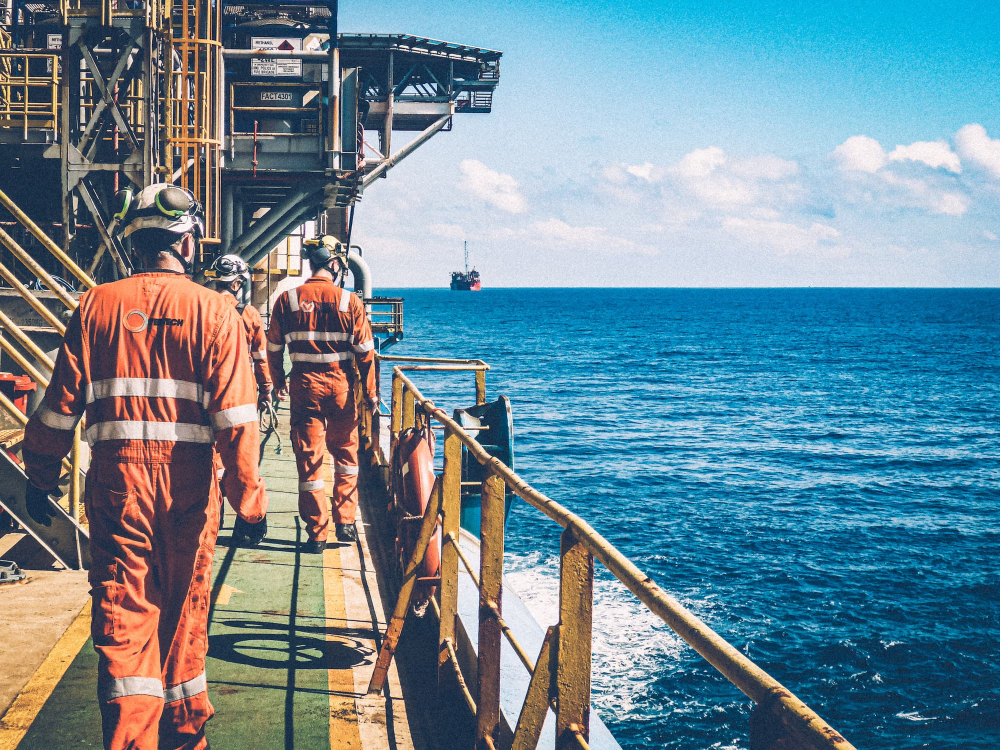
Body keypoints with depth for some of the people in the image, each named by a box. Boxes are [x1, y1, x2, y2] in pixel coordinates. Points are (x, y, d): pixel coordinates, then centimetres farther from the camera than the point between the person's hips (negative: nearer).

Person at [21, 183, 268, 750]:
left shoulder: (97, 306, 1)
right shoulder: (213, 311, -4)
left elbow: (60, 406, 3)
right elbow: (236, 417, -10)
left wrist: (41, 480, 14)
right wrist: (249, 498, -6)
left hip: (116, 481, 0)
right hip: (189, 485, 0)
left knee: (124, 619, 2)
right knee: (184, 616, 16)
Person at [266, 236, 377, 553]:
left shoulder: (287, 300, -2)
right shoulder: (350, 302, -5)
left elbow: (274, 348, 6)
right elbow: (365, 352, -2)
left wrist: (279, 383, 22)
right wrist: (370, 393, 7)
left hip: (304, 385, 0)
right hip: (341, 384, 0)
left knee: (309, 460, 5)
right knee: (346, 455, 18)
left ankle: (317, 533, 7)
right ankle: (345, 522, 17)